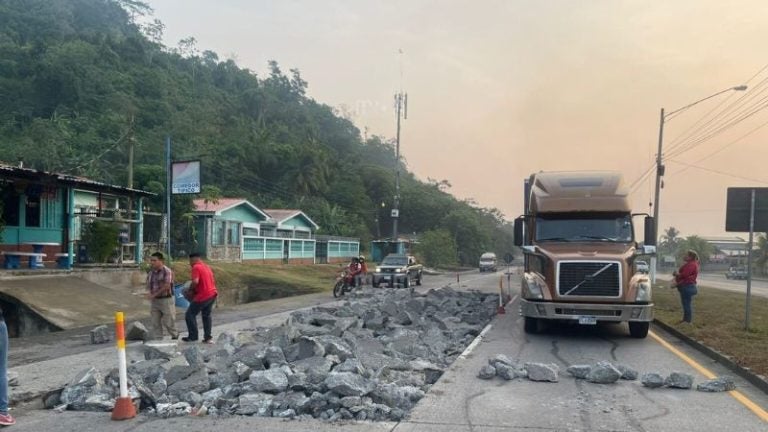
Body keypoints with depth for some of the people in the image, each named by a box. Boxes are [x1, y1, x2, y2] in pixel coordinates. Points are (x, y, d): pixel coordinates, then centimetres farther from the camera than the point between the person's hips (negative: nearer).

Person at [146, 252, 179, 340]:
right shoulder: (151, 271, 7)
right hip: (155, 301, 6)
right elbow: (148, 284, 17)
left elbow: (167, 286, -20)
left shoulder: (167, 271, -15)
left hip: (166, 300, -6)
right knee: (155, 323, 4)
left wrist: (154, 295, -15)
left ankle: (175, 335, 26)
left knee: (168, 322, 0)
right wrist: (150, 293, -4)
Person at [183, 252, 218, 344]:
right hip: (212, 294, 9)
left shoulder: (196, 267, -10)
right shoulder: (207, 267, 17)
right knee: (206, 315, 17)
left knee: (190, 315, 4)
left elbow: (195, 282, -23)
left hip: (203, 296, -9)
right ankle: (208, 337, 15)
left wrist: (190, 289, -5)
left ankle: (193, 336, 6)